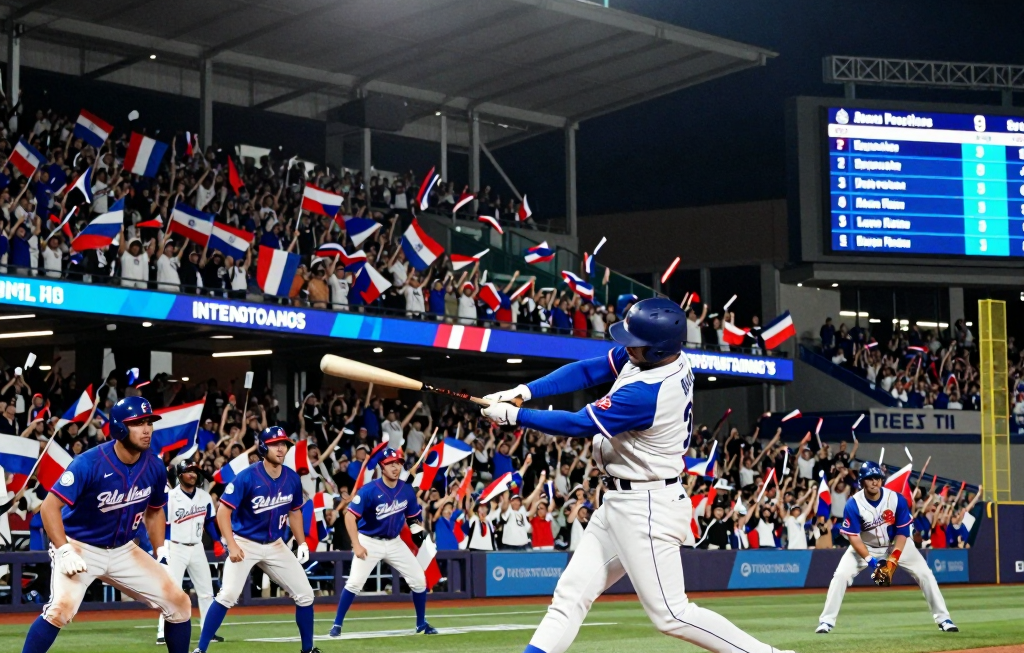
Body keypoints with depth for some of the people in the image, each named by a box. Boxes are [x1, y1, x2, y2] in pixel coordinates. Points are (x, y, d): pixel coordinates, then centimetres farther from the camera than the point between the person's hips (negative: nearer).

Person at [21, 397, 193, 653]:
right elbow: (49, 507, -23)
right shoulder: (89, 463, -24)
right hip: (80, 547, -6)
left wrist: (161, 552, 4)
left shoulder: (154, 468, -6)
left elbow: (154, 512, 13)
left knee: (179, 602, 1)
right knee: (62, 607, -30)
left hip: (124, 551, 6)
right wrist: (64, 552, -30)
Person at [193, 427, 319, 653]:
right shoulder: (247, 477, -19)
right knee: (227, 596, -20)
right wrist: (232, 545, -26)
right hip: (245, 544, -5)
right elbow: (223, 511, -17)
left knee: (305, 595, 3)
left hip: (276, 546, 5)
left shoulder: (292, 478, -3)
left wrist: (302, 542, 4)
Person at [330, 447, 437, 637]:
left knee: (418, 580, 1)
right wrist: (356, 545, -25)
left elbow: (413, 517, 12)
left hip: (395, 542, 5)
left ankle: (421, 623, 18)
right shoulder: (369, 490, -19)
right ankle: (337, 624, -3)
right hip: (369, 542, -5)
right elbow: (350, 516, -20)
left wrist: (418, 529, -10)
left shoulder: (407, 491, -4)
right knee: (355, 582, -16)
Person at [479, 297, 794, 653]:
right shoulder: (657, 356, -1)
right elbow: (587, 371, 5)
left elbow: (579, 424, -20)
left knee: (671, 614, -6)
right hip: (619, 503, 10)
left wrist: (514, 415, -10)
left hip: (647, 508, -10)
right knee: (571, 593, 7)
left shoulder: (648, 393, -27)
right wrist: (523, 392, -4)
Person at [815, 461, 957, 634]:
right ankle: (826, 621, -6)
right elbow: (853, 536, -21)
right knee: (841, 576, -16)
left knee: (925, 574, -8)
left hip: (896, 544, 1)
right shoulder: (853, 504, -25)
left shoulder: (897, 499, -23)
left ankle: (943, 618, 3)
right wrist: (869, 560, -31)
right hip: (865, 547, -1)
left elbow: (902, 532, -16)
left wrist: (893, 559, -26)